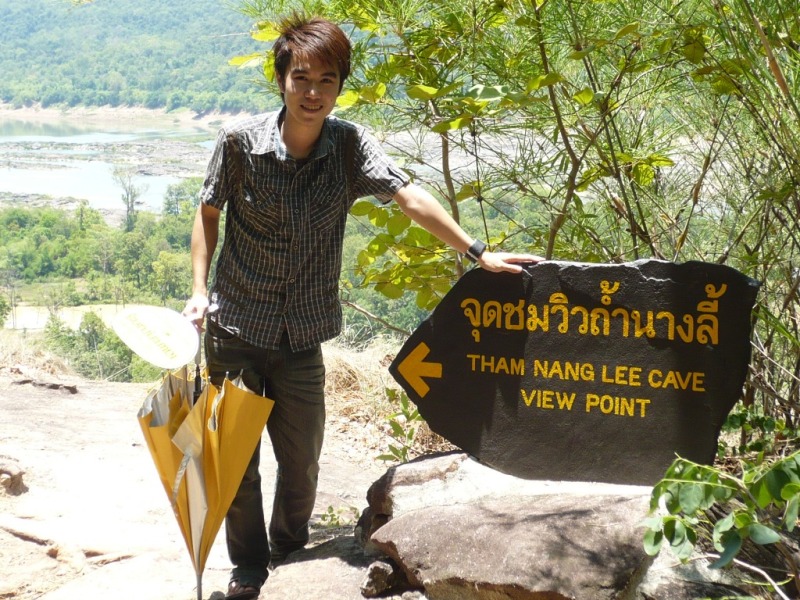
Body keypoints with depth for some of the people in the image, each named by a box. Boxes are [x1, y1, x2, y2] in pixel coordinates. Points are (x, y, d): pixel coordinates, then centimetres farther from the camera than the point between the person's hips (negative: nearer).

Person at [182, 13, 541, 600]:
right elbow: (209, 212, 1)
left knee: (302, 463, 13)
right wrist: (199, 290, -5)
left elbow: (410, 197, -18)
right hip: (235, 328, -1)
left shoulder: (351, 145, -9)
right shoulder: (240, 141, -11)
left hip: (303, 337, 1)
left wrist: (478, 252, -27)